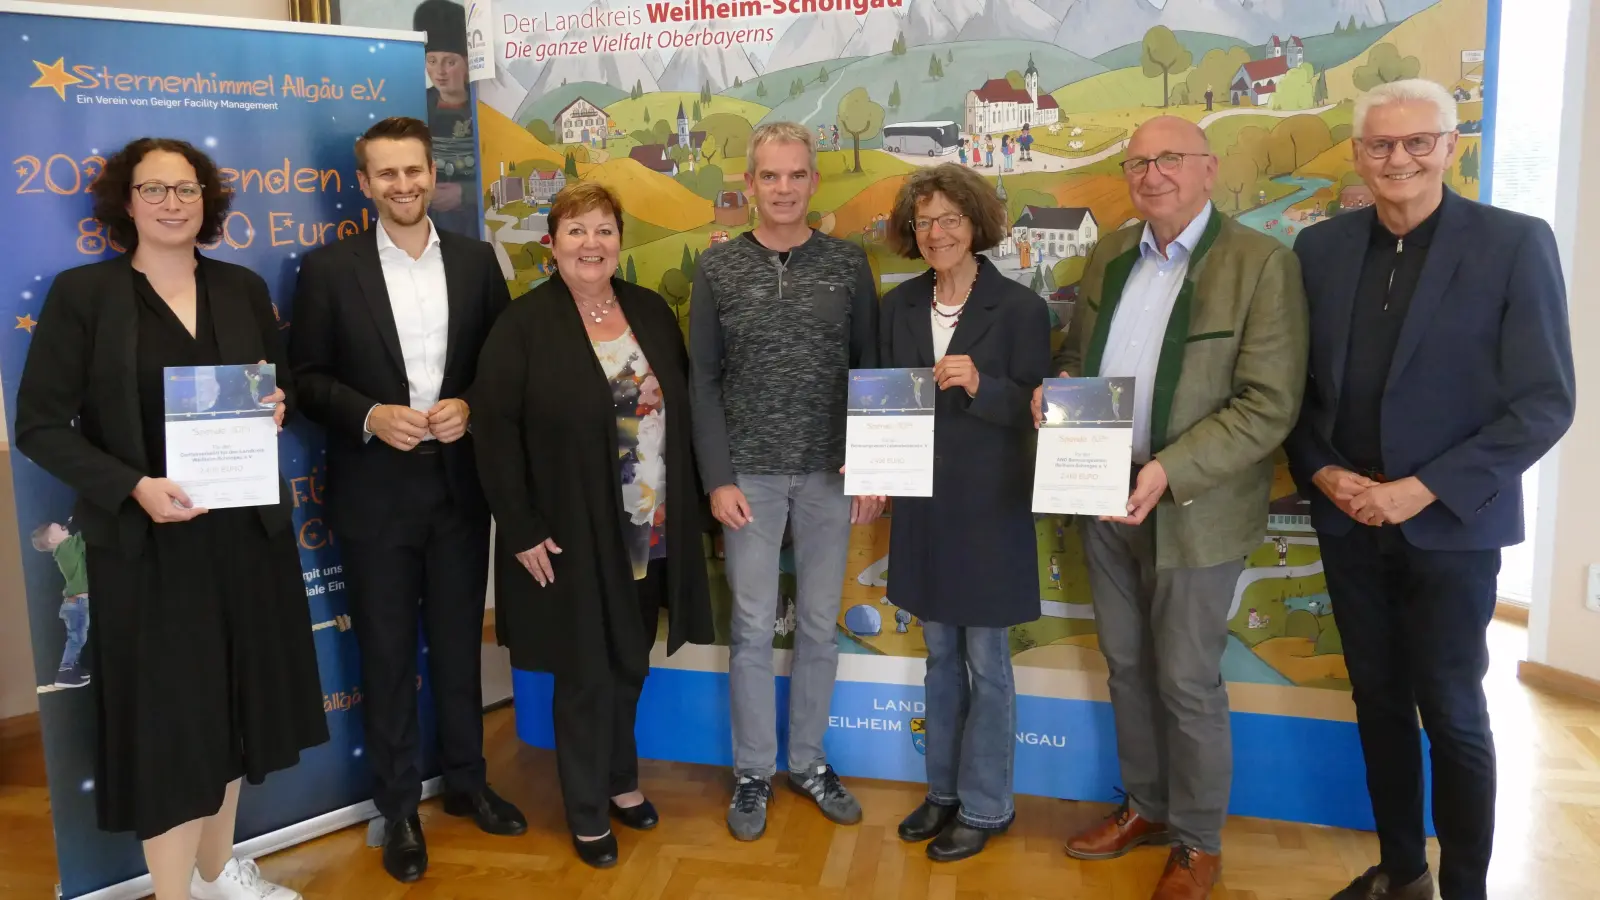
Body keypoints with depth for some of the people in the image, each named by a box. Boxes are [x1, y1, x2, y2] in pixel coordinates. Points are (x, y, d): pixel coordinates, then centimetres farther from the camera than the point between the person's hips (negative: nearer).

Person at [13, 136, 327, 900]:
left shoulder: (242, 287, 8)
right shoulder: (82, 292, -5)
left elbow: (282, 382, 18)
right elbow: (41, 423, -7)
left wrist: (279, 405, -6)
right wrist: (131, 487, -20)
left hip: (247, 528, 5)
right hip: (146, 540, -5)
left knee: (235, 698, 15)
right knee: (168, 714, 3)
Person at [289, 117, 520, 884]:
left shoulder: (476, 260, 4)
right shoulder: (328, 267, -2)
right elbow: (308, 377, -2)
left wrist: (470, 405, -12)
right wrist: (370, 416, -18)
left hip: (460, 484, 2)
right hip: (375, 492, -2)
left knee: (459, 643, 15)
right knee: (387, 654, 9)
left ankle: (466, 782, 33)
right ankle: (398, 808, 25)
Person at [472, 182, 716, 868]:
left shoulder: (651, 311, 5)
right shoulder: (523, 325, -10)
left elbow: (682, 408, 9)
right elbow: (497, 434, -12)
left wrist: (691, 501, 6)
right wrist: (522, 530, -15)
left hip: (650, 533, 5)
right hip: (570, 538, -4)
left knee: (630, 665, 18)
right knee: (586, 674, 7)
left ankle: (621, 779, 41)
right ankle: (587, 812, 27)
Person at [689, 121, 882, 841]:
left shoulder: (848, 264, 2)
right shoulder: (718, 267, -1)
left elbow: (870, 369, 4)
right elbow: (703, 381, 0)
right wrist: (719, 478, -6)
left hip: (831, 475, 1)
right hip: (751, 475, -1)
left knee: (820, 625, 11)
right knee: (753, 628, 6)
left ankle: (808, 761, 28)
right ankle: (753, 773, 22)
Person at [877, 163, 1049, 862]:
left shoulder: (1019, 307, -10)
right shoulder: (900, 305, 5)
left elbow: (1033, 410, -10)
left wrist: (980, 385, -27)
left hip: (988, 508, -5)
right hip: (921, 503, 5)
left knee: (986, 662, 6)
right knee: (940, 656, 17)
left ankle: (984, 806, 22)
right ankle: (944, 790, 32)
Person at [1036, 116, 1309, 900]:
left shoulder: (1261, 264, -12)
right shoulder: (1108, 256, 8)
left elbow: (1269, 407, -17)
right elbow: (1076, 350, 19)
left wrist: (1170, 471, -27)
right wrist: (1061, 382, -5)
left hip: (1192, 507, -6)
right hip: (1103, 494, 6)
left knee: (1186, 681, 6)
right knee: (1126, 664, 17)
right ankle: (1145, 806, 37)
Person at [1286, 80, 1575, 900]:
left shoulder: (1515, 243, -8)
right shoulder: (1321, 247, 4)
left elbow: (1544, 403, -10)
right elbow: (1294, 385, 8)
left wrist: (1423, 490, -17)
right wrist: (1321, 473, -8)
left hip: (1451, 524, -4)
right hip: (1347, 520, 4)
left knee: (1451, 713, 7)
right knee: (1378, 700, 14)